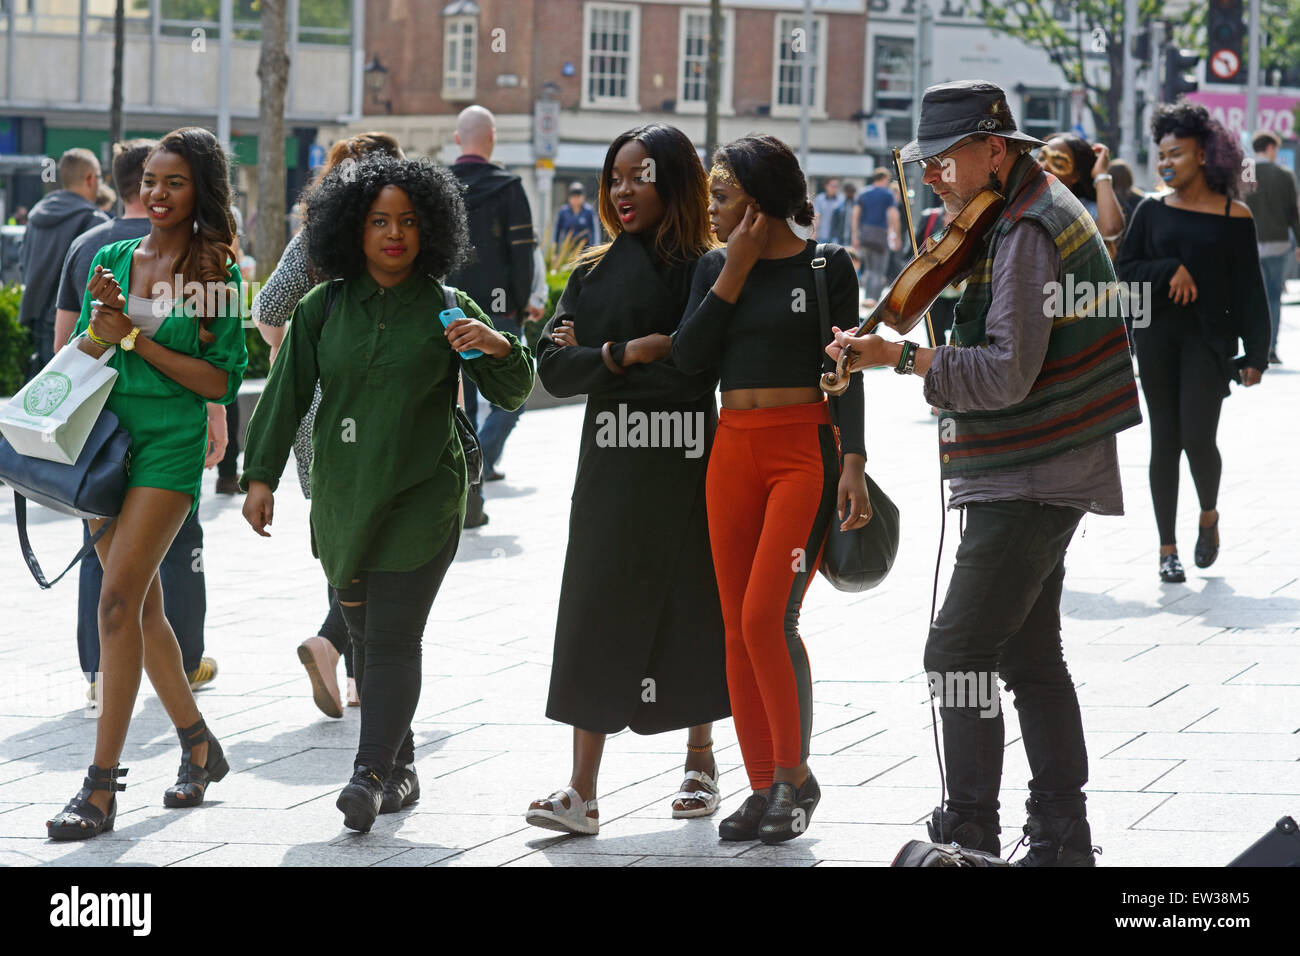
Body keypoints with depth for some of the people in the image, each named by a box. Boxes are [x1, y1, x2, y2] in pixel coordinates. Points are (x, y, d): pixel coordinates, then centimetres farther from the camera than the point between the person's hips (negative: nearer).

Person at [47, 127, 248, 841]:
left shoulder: (217, 274, -4)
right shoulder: (111, 260, 9)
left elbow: (221, 381, -8)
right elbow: (78, 355, 12)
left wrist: (138, 337, -13)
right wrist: (102, 327, -10)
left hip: (171, 445, -6)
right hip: (105, 436, 6)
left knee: (119, 600, -14)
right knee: (142, 606, 12)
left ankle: (102, 787, -13)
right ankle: (200, 748, 30)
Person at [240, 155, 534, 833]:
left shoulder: (446, 309, 1)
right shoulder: (324, 308, 5)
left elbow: (511, 394, 2)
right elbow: (286, 394, 9)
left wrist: (500, 348, -19)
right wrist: (261, 476, 6)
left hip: (421, 497, -3)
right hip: (342, 496, 3)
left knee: (392, 637, -10)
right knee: (364, 634, 9)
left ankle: (371, 775, -14)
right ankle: (400, 768, 20)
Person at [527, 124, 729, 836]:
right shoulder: (593, 272, 10)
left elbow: (695, 368, -11)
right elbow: (554, 368, 1)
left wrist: (596, 355, -5)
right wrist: (628, 353, -12)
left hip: (686, 464, -3)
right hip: (609, 466, 3)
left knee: (692, 609, 6)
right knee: (597, 615, -5)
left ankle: (700, 760, 26)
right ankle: (582, 791, -9)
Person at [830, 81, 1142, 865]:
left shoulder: (1028, 232, -18)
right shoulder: (1037, 208, 14)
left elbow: (1008, 373, -25)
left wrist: (902, 357, -30)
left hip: (1030, 483, -11)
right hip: (1041, 477, 11)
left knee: (958, 652, -10)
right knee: (1029, 654, 15)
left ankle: (969, 836, -6)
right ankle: (1063, 838, 21)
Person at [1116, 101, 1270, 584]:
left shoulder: (1233, 215, -1)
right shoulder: (1152, 211, 6)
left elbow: (1250, 289, 0)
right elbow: (1125, 270, 3)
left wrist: (1255, 354, -2)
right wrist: (1171, 270, -14)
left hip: (1209, 337, -2)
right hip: (1157, 333, 3)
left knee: (1197, 437, -11)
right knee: (1164, 441, 4)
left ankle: (1209, 515, 20)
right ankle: (1168, 548, 12)